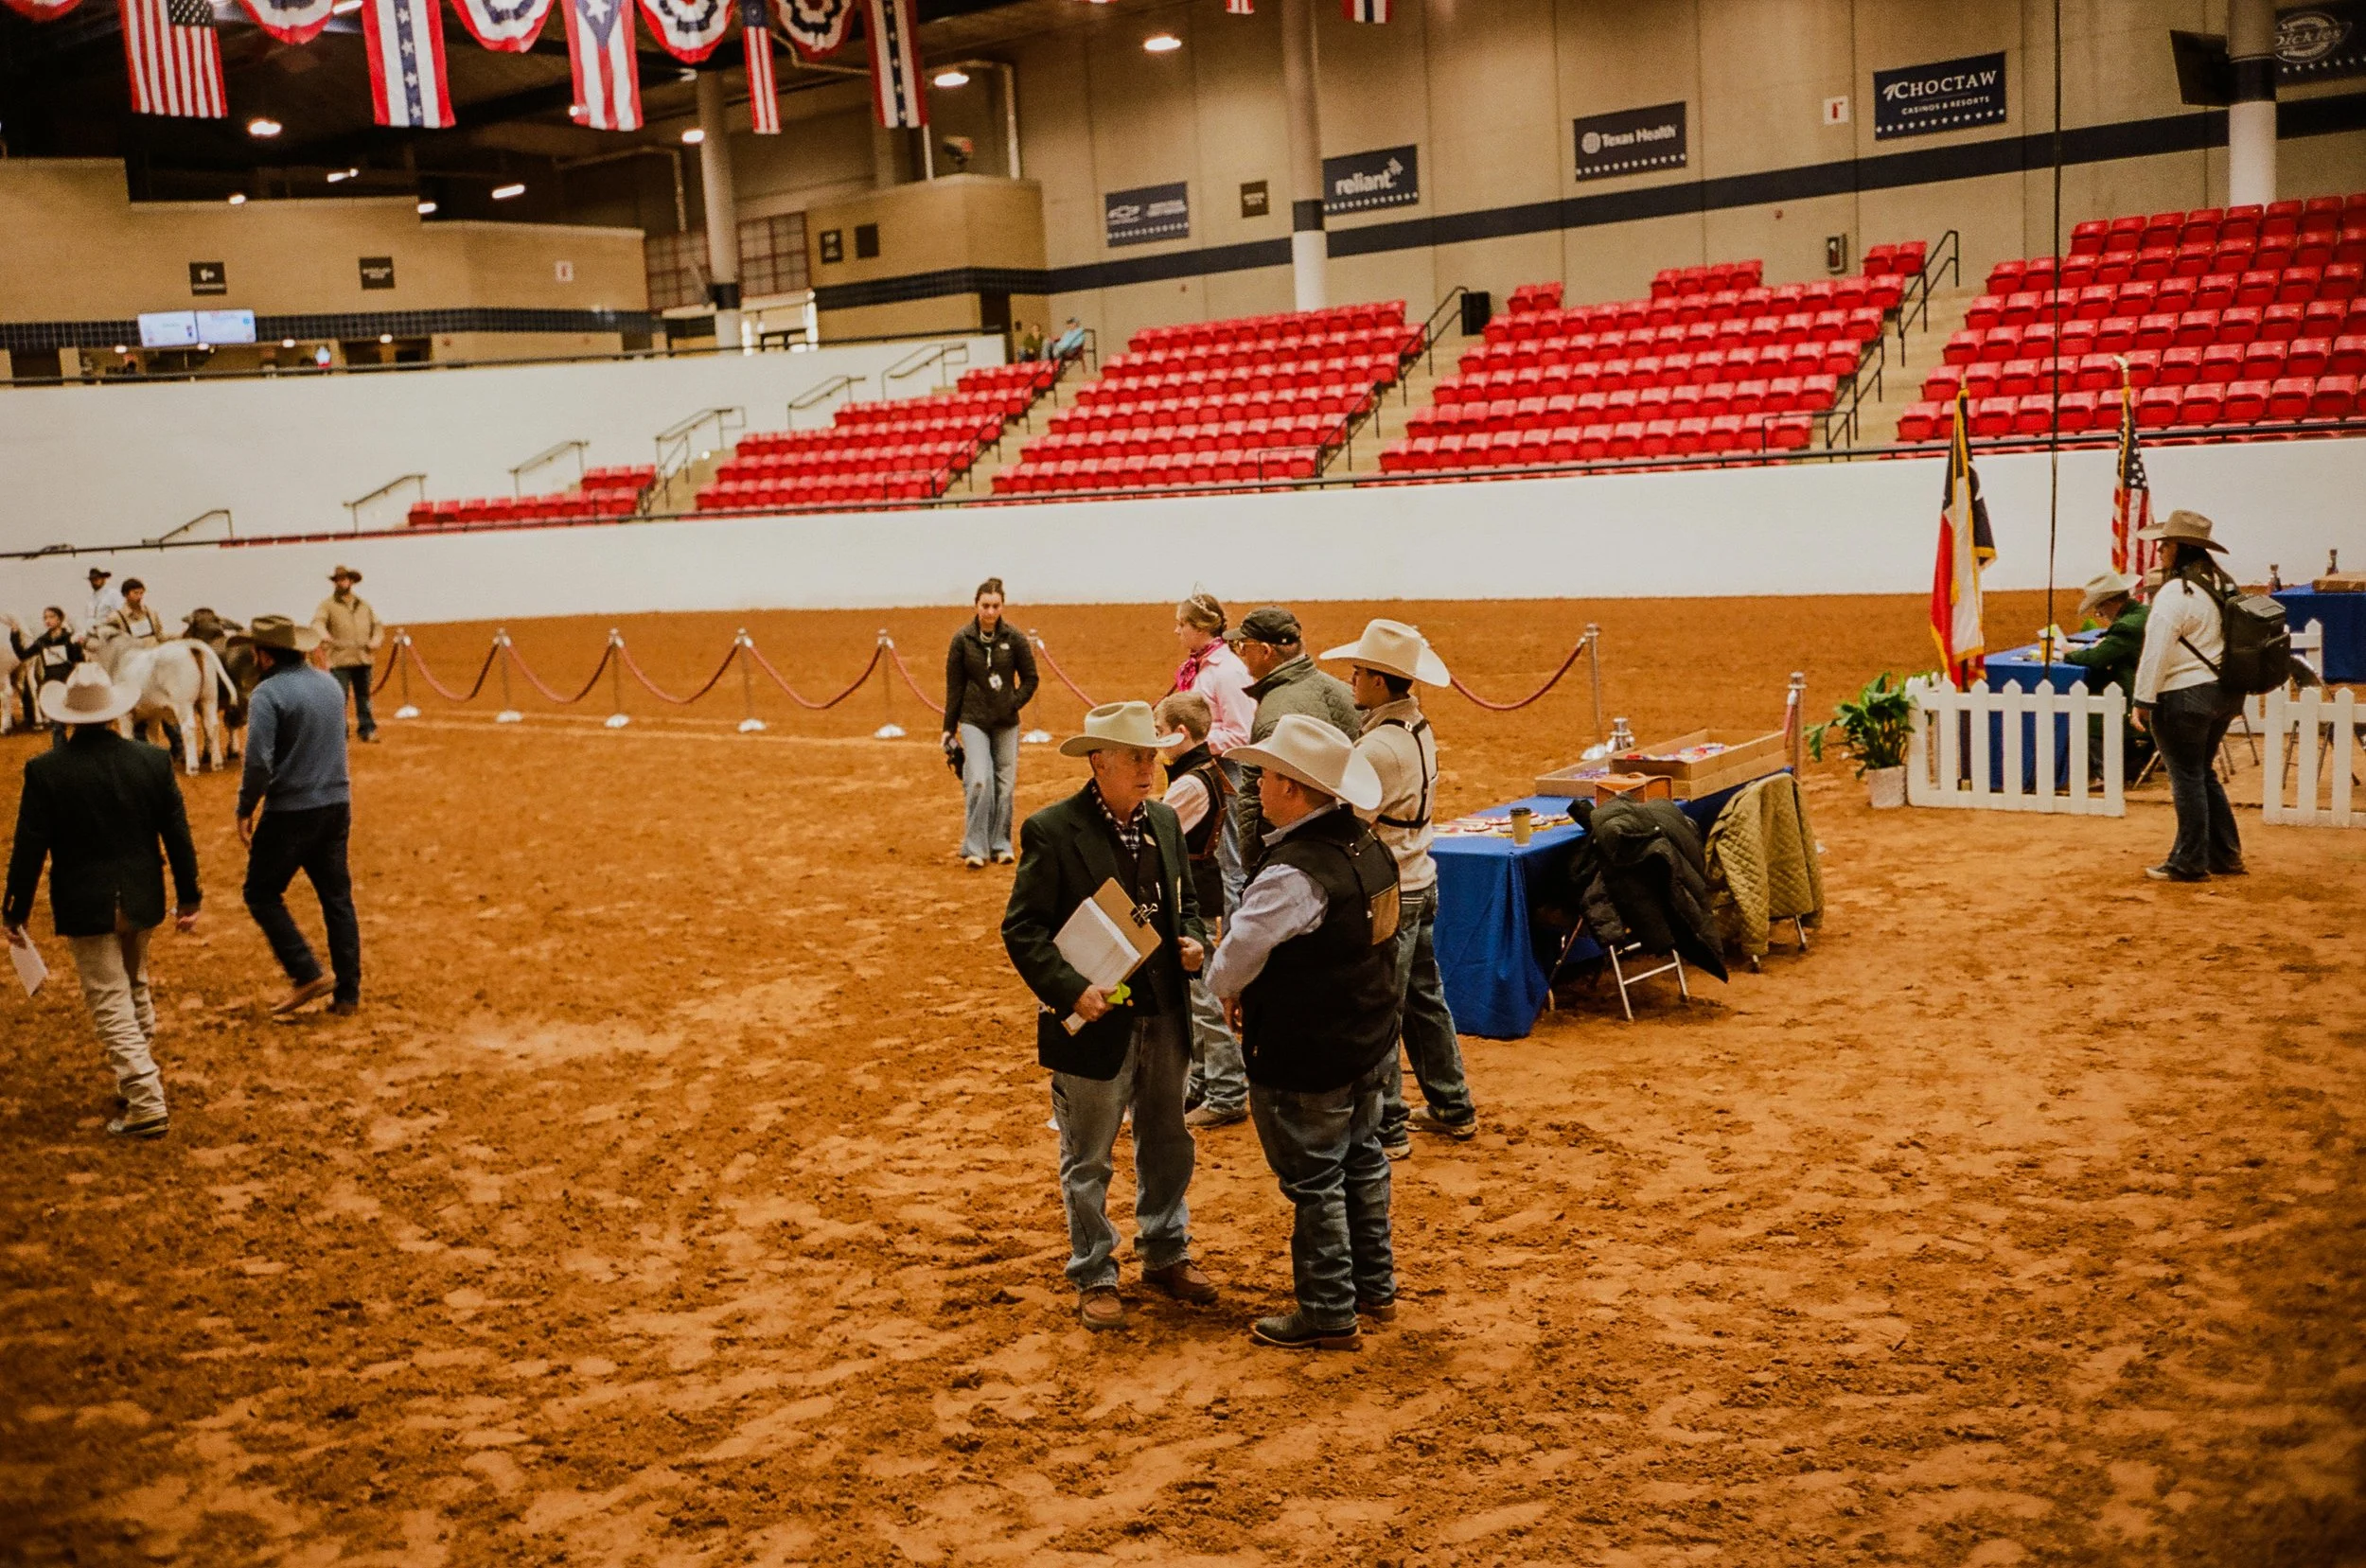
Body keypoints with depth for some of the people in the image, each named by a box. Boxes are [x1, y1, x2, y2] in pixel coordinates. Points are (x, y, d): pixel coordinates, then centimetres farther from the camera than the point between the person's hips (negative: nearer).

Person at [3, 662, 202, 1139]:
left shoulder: (46, 771, -13)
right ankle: (142, 1076, 38)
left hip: (85, 905, -3)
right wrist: (189, 896, 9)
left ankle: (148, 1105, -3)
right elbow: (178, 835, -1)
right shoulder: (154, 761, -7)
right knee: (136, 989, 24)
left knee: (111, 1004, 2)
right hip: (142, 899, 4)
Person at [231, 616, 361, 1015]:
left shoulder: (268, 693, -15)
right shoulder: (330, 684, 8)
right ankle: (348, 993, 13)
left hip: (291, 811, -7)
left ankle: (307, 975, 0)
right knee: (337, 898, 11)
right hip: (337, 805, 7)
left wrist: (245, 810, -9)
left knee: (262, 894, 9)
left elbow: (258, 761, -20)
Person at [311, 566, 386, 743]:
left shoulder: (363, 605, 19)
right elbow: (317, 622, -10)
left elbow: (377, 625, 19)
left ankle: (368, 730, 10)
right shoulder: (328, 604, 5)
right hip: (339, 660, -3)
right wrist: (326, 636, -32)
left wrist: (376, 641, -1)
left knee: (364, 696, 7)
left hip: (363, 658, 3)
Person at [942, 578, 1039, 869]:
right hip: (973, 720, -2)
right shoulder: (962, 639, -2)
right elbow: (954, 686, 4)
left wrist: (1014, 703, -5)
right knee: (979, 781, -15)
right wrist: (948, 728, 5)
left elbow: (1030, 678, 9)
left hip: (1006, 723, 2)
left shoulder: (1014, 639, -1)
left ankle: (1001, 845, 17)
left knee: (1005, 785, 3)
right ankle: (974, 848, -8)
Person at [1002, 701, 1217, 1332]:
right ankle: (1095, 1276, 23)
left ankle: (1166, 1255, 37)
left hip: (1163, 1018, 6)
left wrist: (1192, 939, -4)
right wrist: (1072, 990, -24)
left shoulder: (1164, 822, 5)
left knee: (1167, 1145, 19)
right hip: (1095, 1021, -6)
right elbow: (1021, 929, -14)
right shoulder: (1052, 830, -14)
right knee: (1087, 1160, 8)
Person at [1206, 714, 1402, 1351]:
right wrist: (1257, 995, 8)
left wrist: (1229, 990, 1)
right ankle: (1375, 1287, 36)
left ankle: (1327, 1314, 18)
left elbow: (1230, 965, -22)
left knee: (1313, 1182, 6)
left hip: (1306, 1059, -9)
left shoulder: (1293, 874, -28)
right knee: (1361, 1161, 22)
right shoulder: (1370, 848, 0)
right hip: (1370, 1042, 9)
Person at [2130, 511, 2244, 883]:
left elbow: (2157, 652, -18)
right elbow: (2226, 641, 19)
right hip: (2225, 694, 9)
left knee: (2187, 778, 0)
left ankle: (2189, 863, 7)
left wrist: (2143, 701, -14)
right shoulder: (2222, 584, 10)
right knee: (2204, 773, 19)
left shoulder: (2175, 593, -16)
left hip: (2184, 697, -9)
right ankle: (2226, 856, 22)